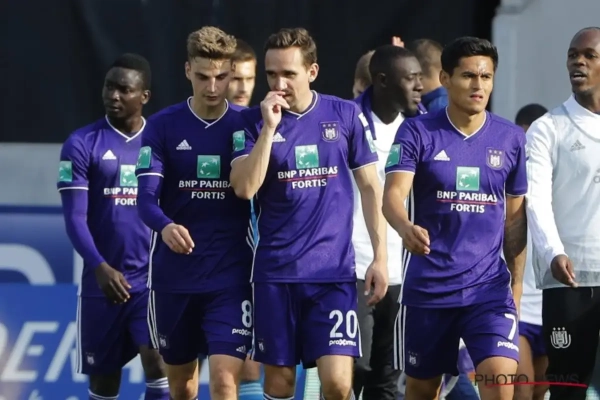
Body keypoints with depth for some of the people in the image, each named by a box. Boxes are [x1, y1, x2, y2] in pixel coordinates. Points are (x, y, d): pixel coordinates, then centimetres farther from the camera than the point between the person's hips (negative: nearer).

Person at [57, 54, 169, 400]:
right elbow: (75, 218, -9)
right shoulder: (82, 144, -2)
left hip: (153, 280, 0)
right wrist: (99, 267, -23)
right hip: (103, 281, 0)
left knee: (158, 363, -15)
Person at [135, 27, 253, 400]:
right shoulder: (162, 126, -2)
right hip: (173, 275, 2)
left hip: (231, 275, -2)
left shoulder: (246, 125, -1)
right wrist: (165, 227, -30)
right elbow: (147, 197, -11)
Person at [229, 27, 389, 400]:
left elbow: (370, 187, 6)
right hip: (275, 271, 1)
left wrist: (380, 256, 1)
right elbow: (244, 188, -11)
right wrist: (269, 128, -17)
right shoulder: (254, 121, 1)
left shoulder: (346, 115, 1)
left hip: (334, 270, -1)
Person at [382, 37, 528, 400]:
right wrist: (406, 228, -40)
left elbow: (515, 216, 12)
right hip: (427, 285, -1)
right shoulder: (417, 132, -5)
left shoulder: (511, 138, 4)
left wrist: (517, 282, 11)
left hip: (490, 287, 1)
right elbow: (394, 193, -18)